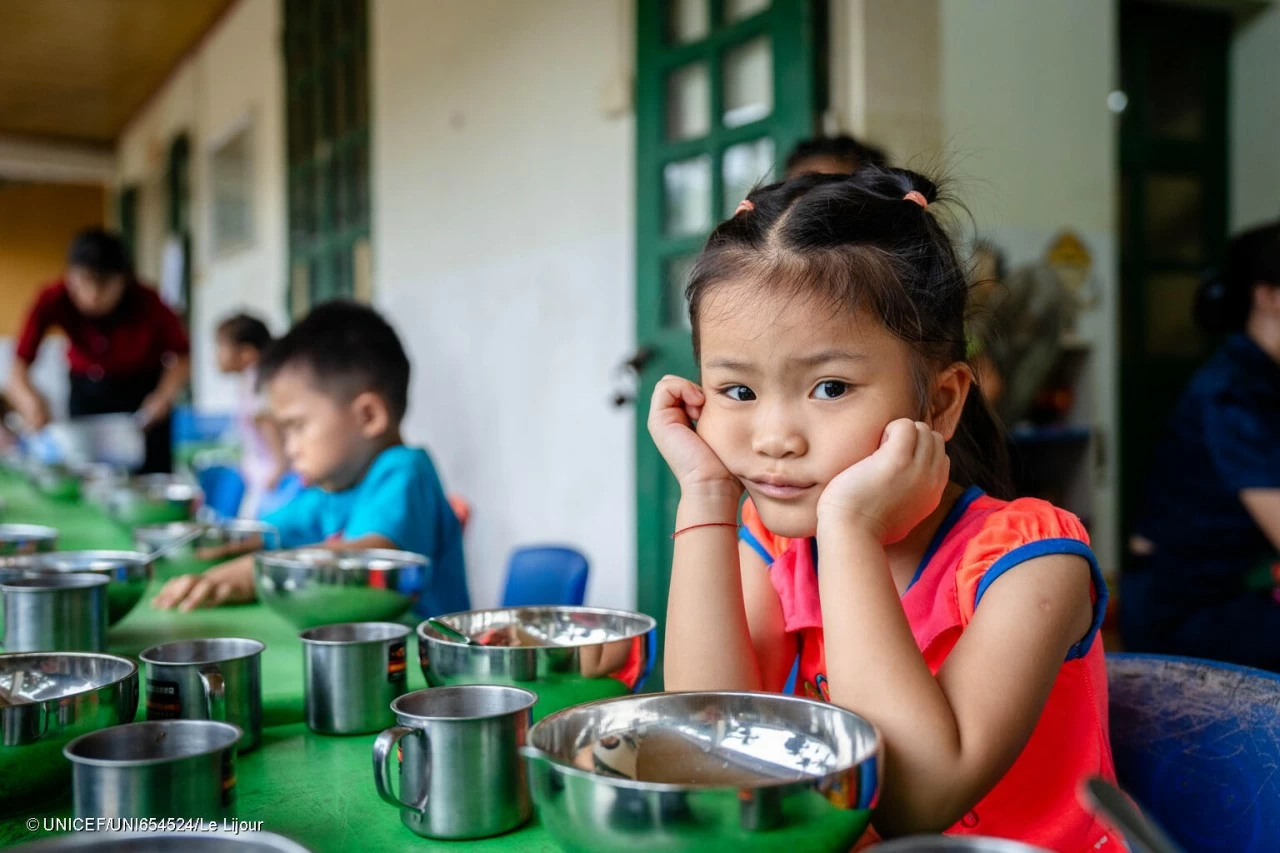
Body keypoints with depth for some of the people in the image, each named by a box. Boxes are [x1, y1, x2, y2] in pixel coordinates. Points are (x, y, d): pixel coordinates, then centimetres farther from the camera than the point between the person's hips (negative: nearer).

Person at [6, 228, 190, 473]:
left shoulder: (147, 303, -27)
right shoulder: (53, 300, -25)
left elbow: (182, 355, -13)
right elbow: (20, 363, -29)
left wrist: (165, 395, -30)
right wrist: (28, 397, -50)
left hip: (143, 390, -1)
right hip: (86, 389, 1)